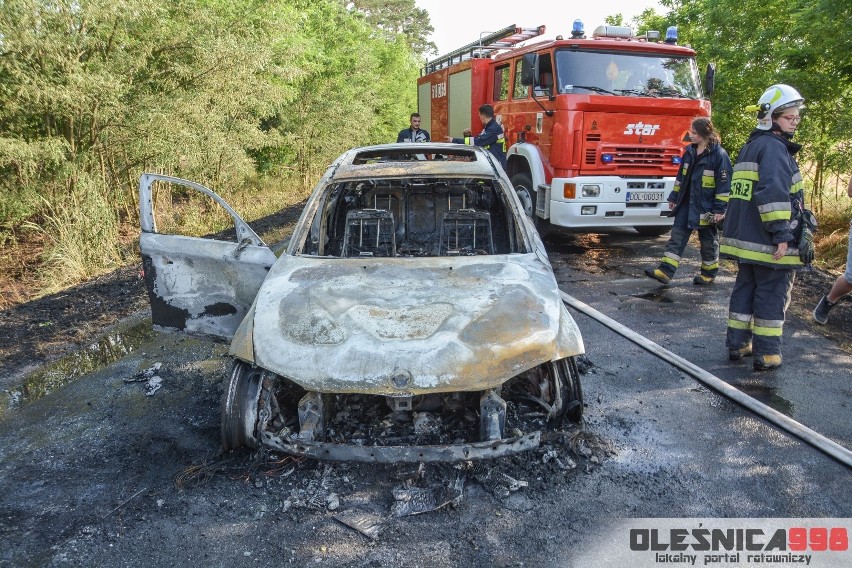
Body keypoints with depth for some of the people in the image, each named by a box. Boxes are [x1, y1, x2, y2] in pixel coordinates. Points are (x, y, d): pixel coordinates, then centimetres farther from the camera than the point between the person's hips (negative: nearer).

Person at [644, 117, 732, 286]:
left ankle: (709, 273, 24)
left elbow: (724, 184, -14)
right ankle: (665, 271, -5)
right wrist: (674, 197, 15)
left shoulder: (719, 154, -14)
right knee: (677, 236, -1)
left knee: (708, 240, 9)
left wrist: (720, 209, -16)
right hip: (686, 204, 6)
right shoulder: (690, 152, 6)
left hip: (706, 207, -6)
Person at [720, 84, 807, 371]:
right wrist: (781, 234, -24)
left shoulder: (751, 146, 18)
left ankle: (737, 344, 20)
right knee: (772, 293, -1)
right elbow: (773, 193, -24)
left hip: (744, 236, 9)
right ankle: (766, 353, 5)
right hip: (767, 239, -9)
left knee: (745, 288, 14)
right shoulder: (774, 147, -13)